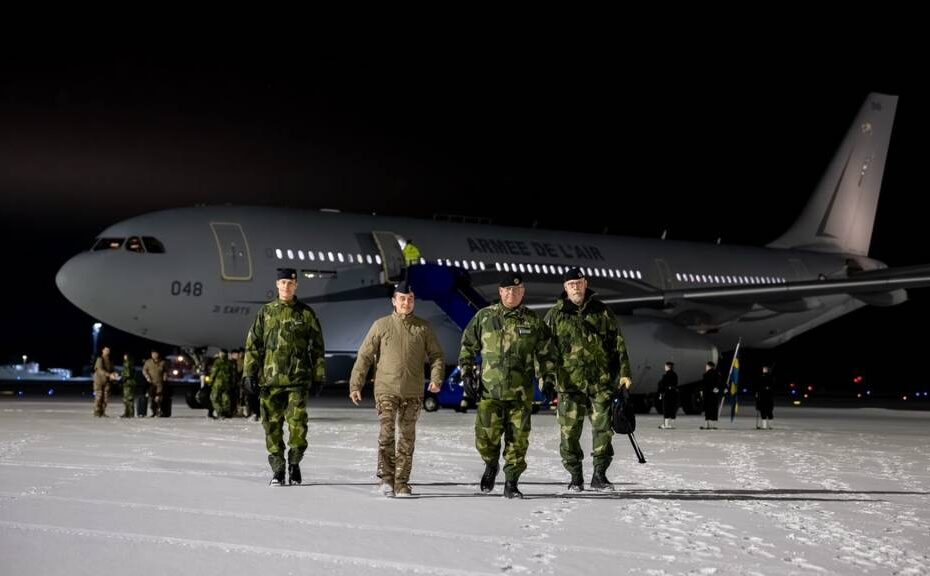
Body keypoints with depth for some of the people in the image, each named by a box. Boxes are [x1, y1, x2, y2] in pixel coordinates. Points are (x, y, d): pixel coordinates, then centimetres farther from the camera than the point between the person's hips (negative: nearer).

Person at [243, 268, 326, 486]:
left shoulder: (306, 313, 7)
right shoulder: (266, 312, 10)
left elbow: (317, 346, 10)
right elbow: (253, 344, 11)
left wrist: (319, 375, 6)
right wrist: (249, 373, 5)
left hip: (298, 379, -2)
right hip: (270, 378, 2)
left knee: (297, 423, -11)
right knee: (272, 425, 2)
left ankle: (294, 464, 7)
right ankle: (278, 469, 11)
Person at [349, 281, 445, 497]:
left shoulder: (423, 328, 8)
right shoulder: (381, 325, 4)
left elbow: (436, 356, 11)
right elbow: (364, 356, 6)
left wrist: (436, 378, -8)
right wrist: (355, 385, 1)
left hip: (413, 393, 2)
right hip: (386, 390, -2)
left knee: (406, 438, 4)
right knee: (387, 433, -14)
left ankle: (402, 481, 10)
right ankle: (387, 478, -11)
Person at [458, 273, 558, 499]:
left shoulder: (533, 321, 7)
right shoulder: (484, 317, 6)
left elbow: (546, 353, 14)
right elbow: (467, 346, 14)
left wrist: (549, 378, 3)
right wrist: (467, 374, 6)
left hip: (520, 393, 1)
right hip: (490, 389, -1)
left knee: (518, 440, 0)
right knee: (486, 437, -9)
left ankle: (511, 483, 13)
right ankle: (491, 464, 22)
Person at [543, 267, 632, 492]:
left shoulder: (602, 312, 9)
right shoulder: (555, 315, 6)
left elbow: (618, 344, 10)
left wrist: (624, 373, 2)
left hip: (601, 381, 1)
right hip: (570, 382, -1)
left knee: (603, 428, 0)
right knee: (570, 431, -2)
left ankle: (599, 475, 12)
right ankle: (576, 477, 10)